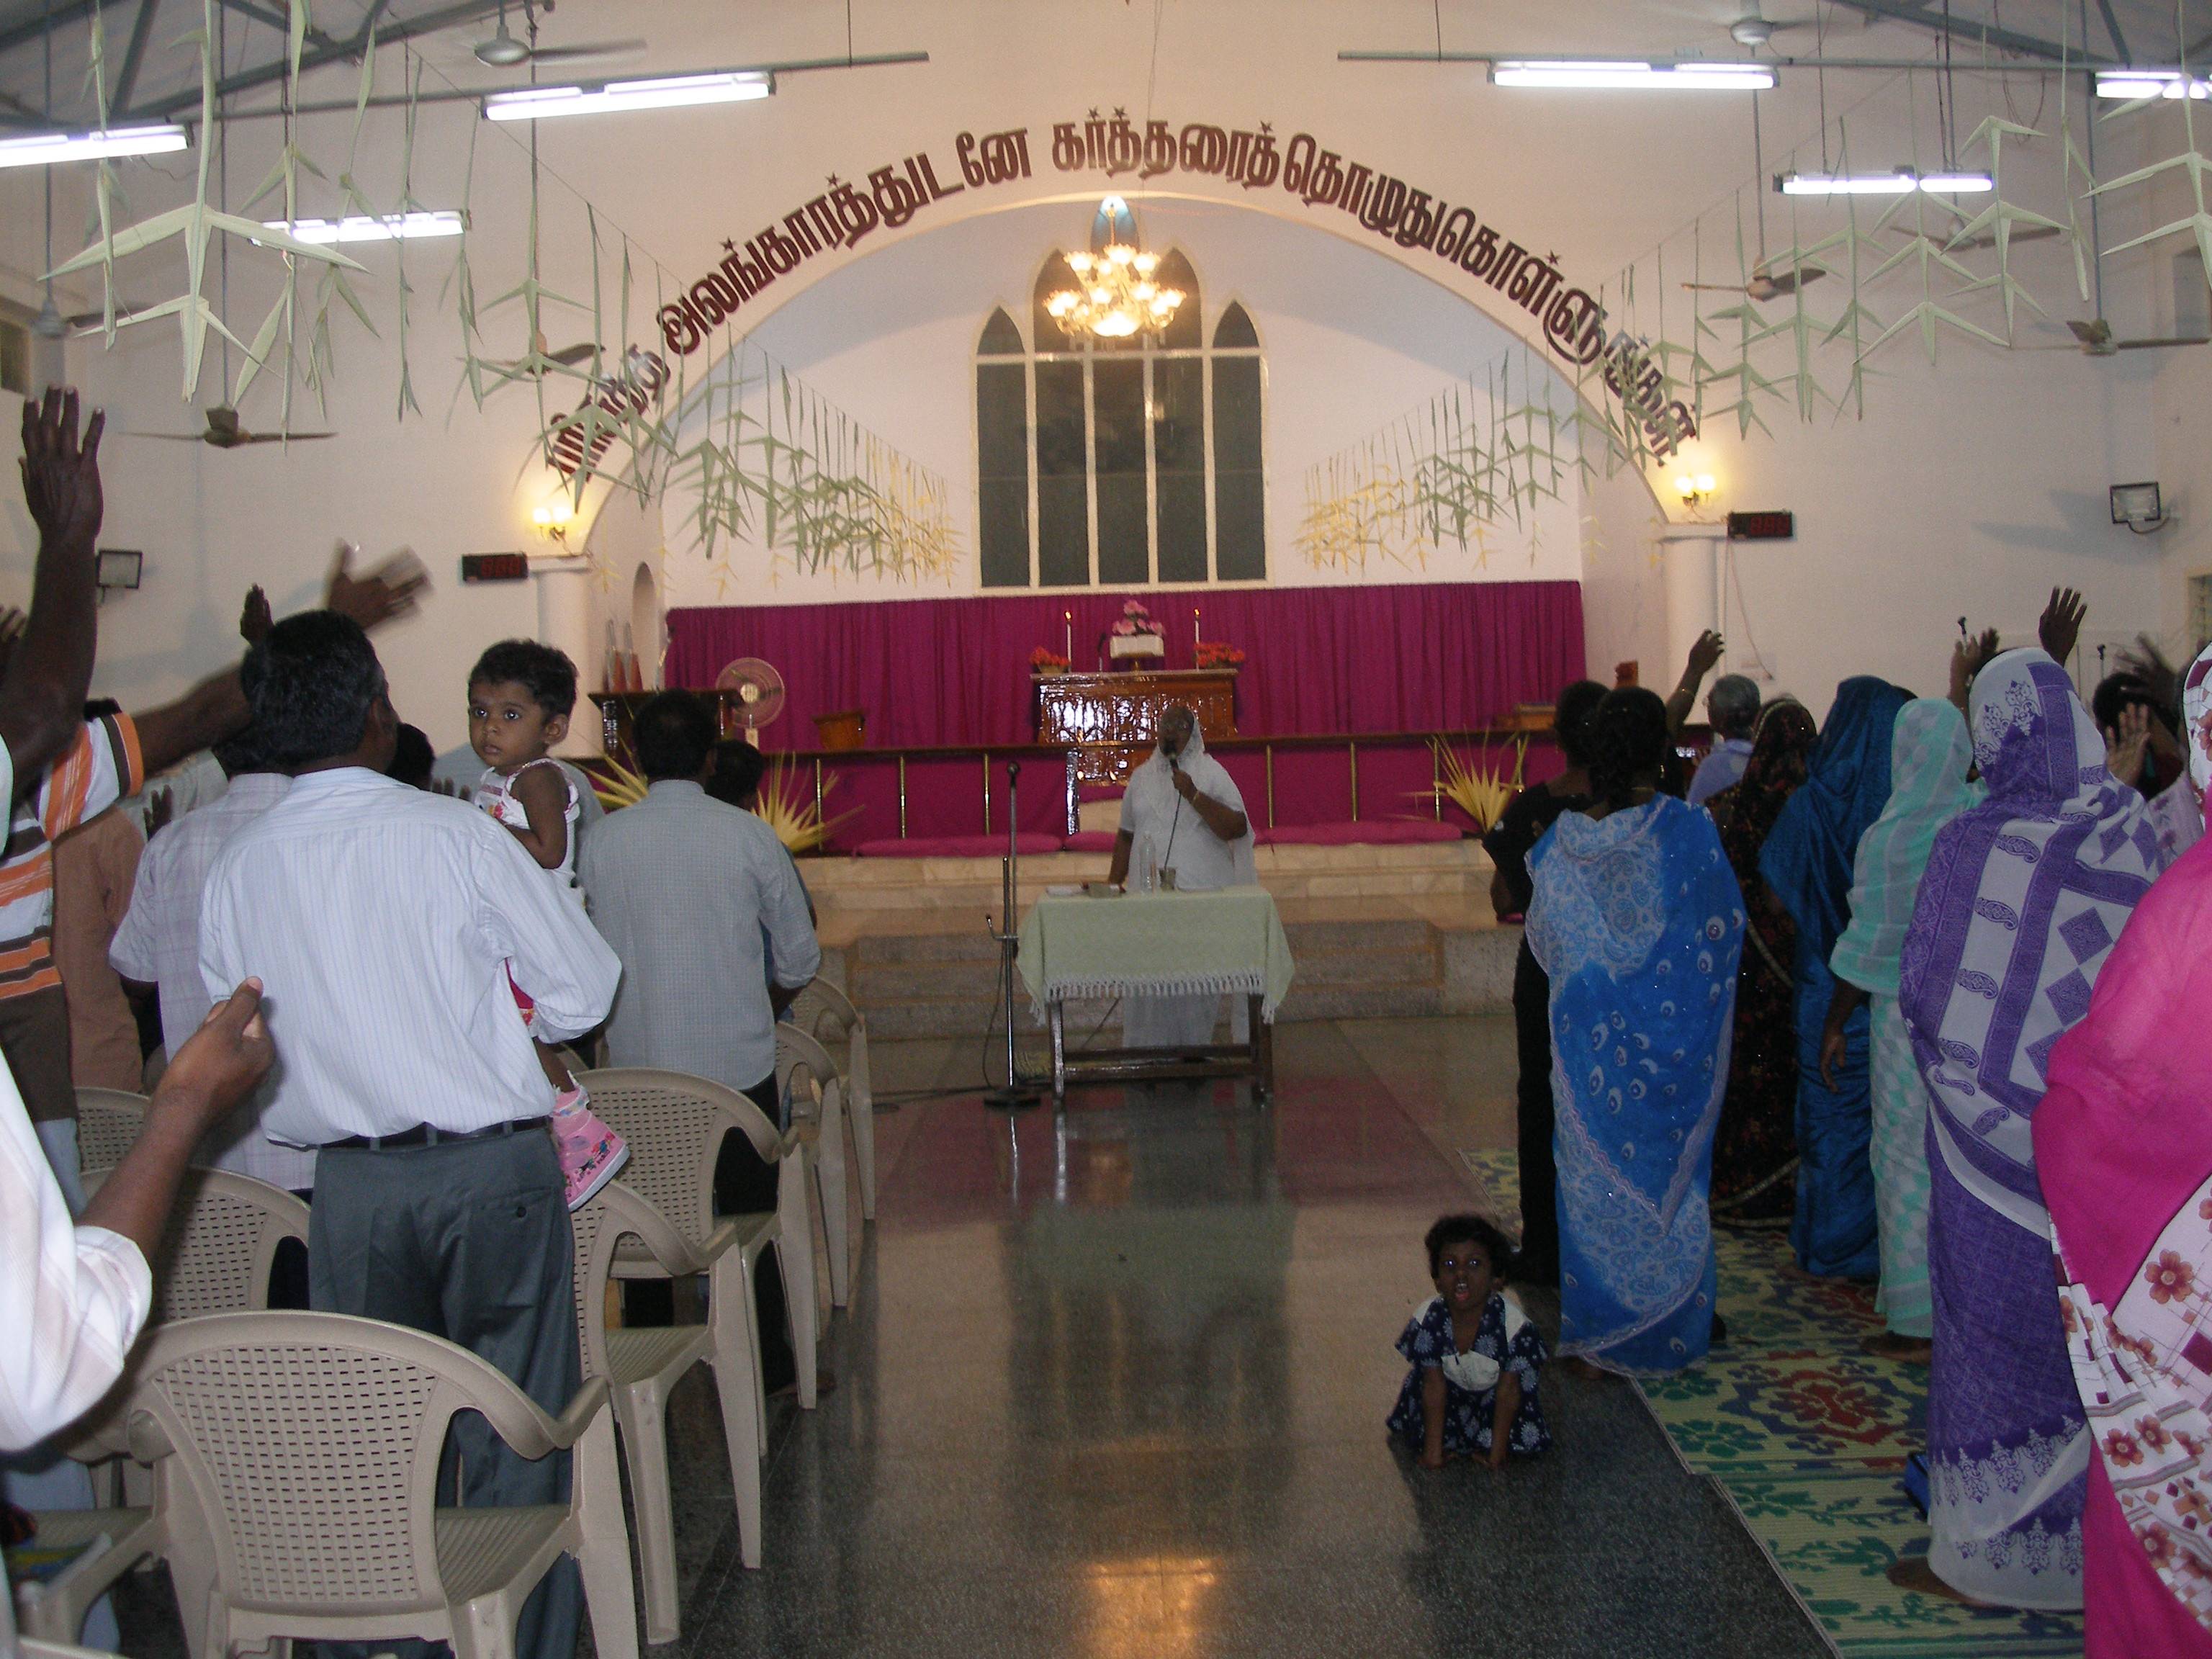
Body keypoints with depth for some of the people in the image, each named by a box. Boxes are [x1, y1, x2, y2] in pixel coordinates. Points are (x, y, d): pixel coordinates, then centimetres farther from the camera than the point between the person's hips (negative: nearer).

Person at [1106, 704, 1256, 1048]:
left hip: (1200, 895, -3)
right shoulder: (1142, 776, 15)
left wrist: (1194, 795, -17)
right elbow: (1127, 836, 21)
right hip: (1148, 895, 3)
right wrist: (1113, 883, 14)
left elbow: (1237, 829, -9)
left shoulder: (1211, 772, 2)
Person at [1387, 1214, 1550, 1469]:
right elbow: (1434, 1387, -19)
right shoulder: (1427, 1320, -29)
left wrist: (1496, 1453, -16)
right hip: (1452, 1389, 1)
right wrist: (1433, 1451, -16)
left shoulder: (1514, 1324, -34)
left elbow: (1508, 1390, -22)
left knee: (1527, 1441, -17)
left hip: (1492, 1392, -1)